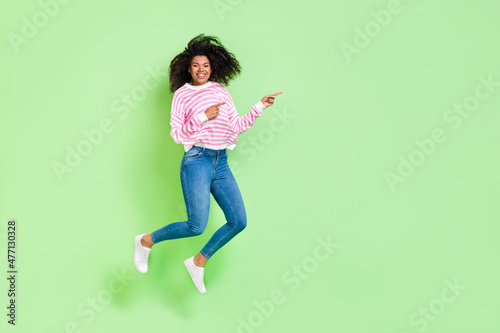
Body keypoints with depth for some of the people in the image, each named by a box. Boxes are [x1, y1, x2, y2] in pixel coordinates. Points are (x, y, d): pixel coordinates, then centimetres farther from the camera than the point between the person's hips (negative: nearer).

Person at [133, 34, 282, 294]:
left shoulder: (221, 91, 15)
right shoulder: (182, 94, 3)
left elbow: (236, 125, 15)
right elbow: (177, 133, -3)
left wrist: (259, 107, 7)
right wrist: (203, 117, -15)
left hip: (221, 163, 5)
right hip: (197, 160, -5)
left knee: (238, 221, -3)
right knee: (197, 226, -14)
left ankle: (198, 262, 14)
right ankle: (146, 241, 9)